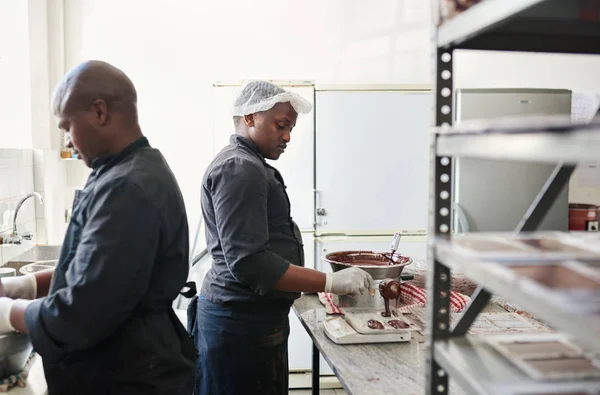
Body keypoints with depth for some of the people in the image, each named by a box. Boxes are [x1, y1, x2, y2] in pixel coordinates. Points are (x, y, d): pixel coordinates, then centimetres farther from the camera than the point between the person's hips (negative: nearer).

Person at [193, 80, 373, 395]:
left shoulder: (247, 165, 16)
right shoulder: (239, 168, -17)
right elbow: (248, 262, -24)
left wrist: (316, 284, 19)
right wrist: (330, 283, -22)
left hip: (254, 318, 10)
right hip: (241, 324, -10)